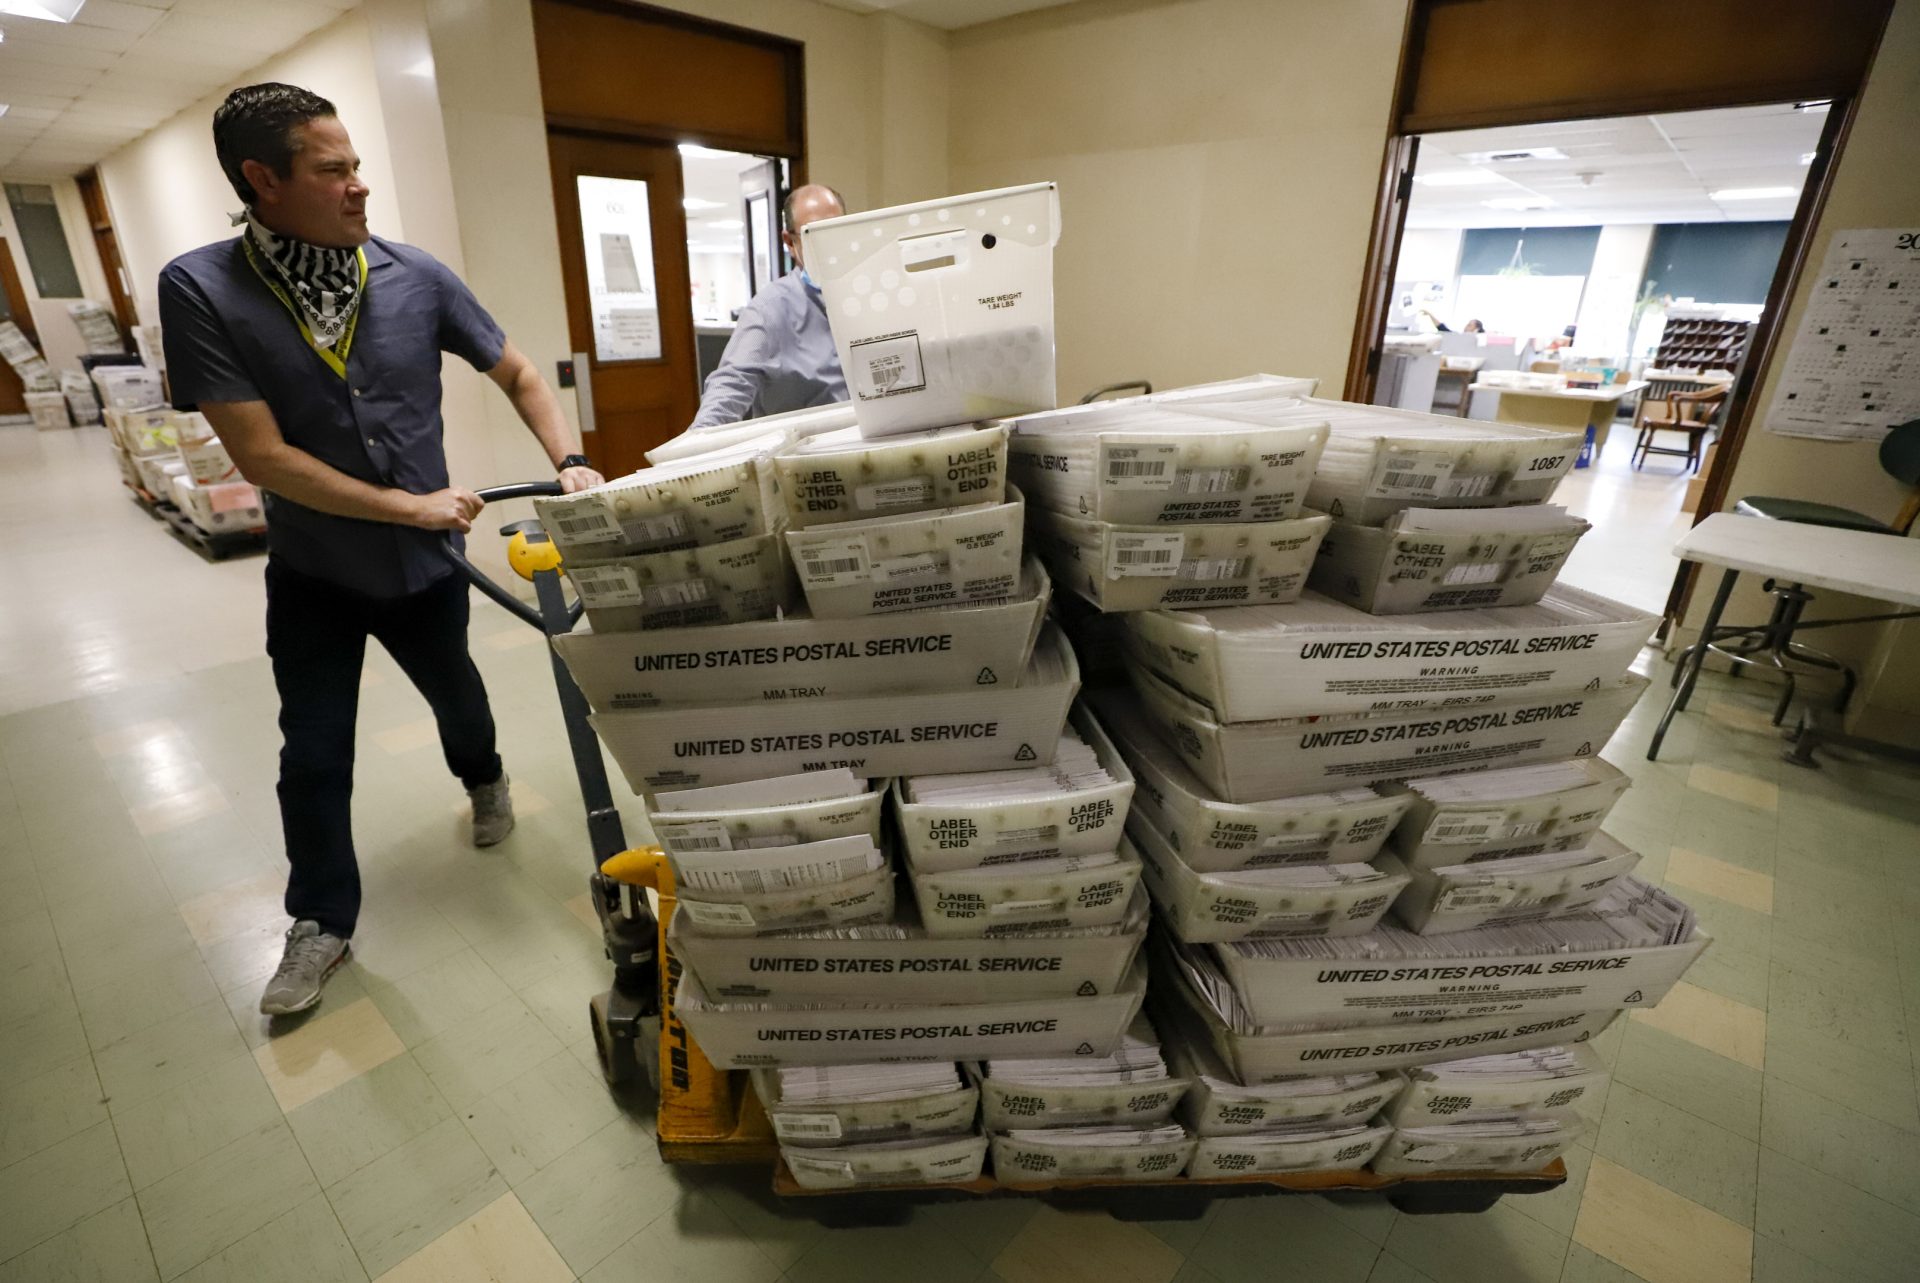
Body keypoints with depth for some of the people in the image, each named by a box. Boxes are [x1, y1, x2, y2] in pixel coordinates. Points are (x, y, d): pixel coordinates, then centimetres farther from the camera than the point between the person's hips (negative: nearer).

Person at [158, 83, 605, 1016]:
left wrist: (567, 463, -16)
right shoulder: (201, 289, -16)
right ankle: (322, 921, 27)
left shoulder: (415, 276, -10)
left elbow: (516, 373, -1)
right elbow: (260, 454, -20)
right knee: (313, 756, 7)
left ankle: (483, 779, 56)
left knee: (454, 693, 24)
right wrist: (408, 504, -23)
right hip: (314, 574, -1)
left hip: (428, 560, 2)